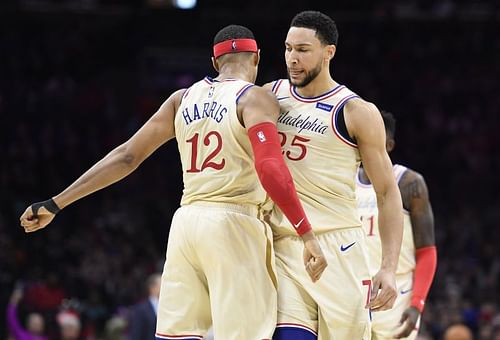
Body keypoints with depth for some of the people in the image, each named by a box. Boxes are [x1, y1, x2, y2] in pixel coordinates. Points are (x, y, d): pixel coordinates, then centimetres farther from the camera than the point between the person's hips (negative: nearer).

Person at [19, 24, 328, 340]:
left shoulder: (184, 99, 15)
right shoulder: (256, 98, -2)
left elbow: (126, 157, 11)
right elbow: (271, 169, -18)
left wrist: (56, 204, 14)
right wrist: (308, 235, -20)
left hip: (186, 221, 6)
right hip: (234, 224, -6)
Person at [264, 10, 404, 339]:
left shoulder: (357, 112, -3)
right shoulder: (270, 95, 10)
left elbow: (388, 193, -2)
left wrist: (389, 269, -11)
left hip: (338, 249, -3)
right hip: (283, 249, 3)